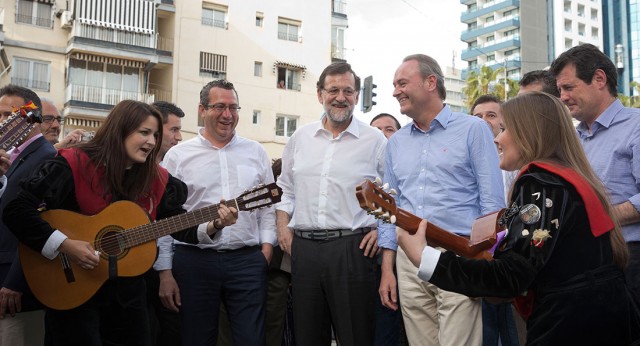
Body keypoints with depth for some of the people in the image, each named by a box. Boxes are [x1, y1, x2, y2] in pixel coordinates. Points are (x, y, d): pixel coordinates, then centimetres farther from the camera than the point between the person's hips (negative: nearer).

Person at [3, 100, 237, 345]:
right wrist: (63, 244, -27)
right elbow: (16, 210, -19)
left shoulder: (156, 178, 0)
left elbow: (179, 225, 2)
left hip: (128, 291, 5)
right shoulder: (73, 164, -16)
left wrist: (213, 225, -16)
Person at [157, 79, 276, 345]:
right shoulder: (178, 155, 2)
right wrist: (165, 272, -2)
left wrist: (266, 248, 1)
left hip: (248, 260, 1)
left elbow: (268, 205, 12)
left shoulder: (256, 152, 10)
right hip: (194, 261, -1)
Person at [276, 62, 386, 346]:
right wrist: (283, 226, 10)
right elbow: (286, 189, 20)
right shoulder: (300, 138, 12)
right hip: (303, 246, 4)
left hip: (352, 246, -3)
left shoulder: (375, 140, 1)